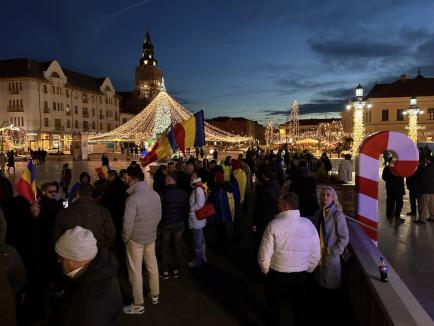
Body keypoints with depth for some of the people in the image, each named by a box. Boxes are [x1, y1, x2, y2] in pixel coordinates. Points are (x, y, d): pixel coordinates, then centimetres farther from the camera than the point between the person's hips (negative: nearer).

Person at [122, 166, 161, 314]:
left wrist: (125, 239, -4)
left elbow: (127, 223, -21)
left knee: (135, 271, 8)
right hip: (151, 237, 6)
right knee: (152, 266, 20)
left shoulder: (133, 199, -24)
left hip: (135, 239, -6)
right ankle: (154, 295, 37)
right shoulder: (155, 194, -6)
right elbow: (158, 216, 3)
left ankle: (138, 305, 21)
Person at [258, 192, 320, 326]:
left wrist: (266, 272, 3)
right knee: (300, 310, 25)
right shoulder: (309, 224, -9)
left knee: (275, 310, 21)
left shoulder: (274, 225, -20)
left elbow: (264, 256, -16)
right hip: (301, 277, 3)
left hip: (277, 276, -3)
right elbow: (316, 255, -1)